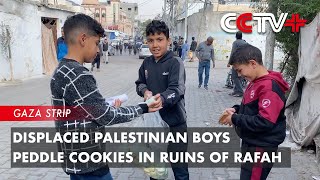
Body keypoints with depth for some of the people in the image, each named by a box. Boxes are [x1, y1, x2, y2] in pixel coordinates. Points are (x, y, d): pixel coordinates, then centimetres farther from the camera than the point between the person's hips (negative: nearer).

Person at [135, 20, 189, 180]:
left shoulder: (175, 62, -13)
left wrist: (161, 99, -43)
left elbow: (177, 89, -23)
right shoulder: (147, 62, 3)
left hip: (174, 122, -5)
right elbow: (140, 83, 13)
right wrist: (145, 91, -10)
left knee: (179, 165, 6)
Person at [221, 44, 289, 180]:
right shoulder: (256, 82, 6)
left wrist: (235, 119, -21)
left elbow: (265, 122, -30)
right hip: (250, 144, 10)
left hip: (261, 148, -10)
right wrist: (236, 109, 1)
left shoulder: (269, 87, -24)